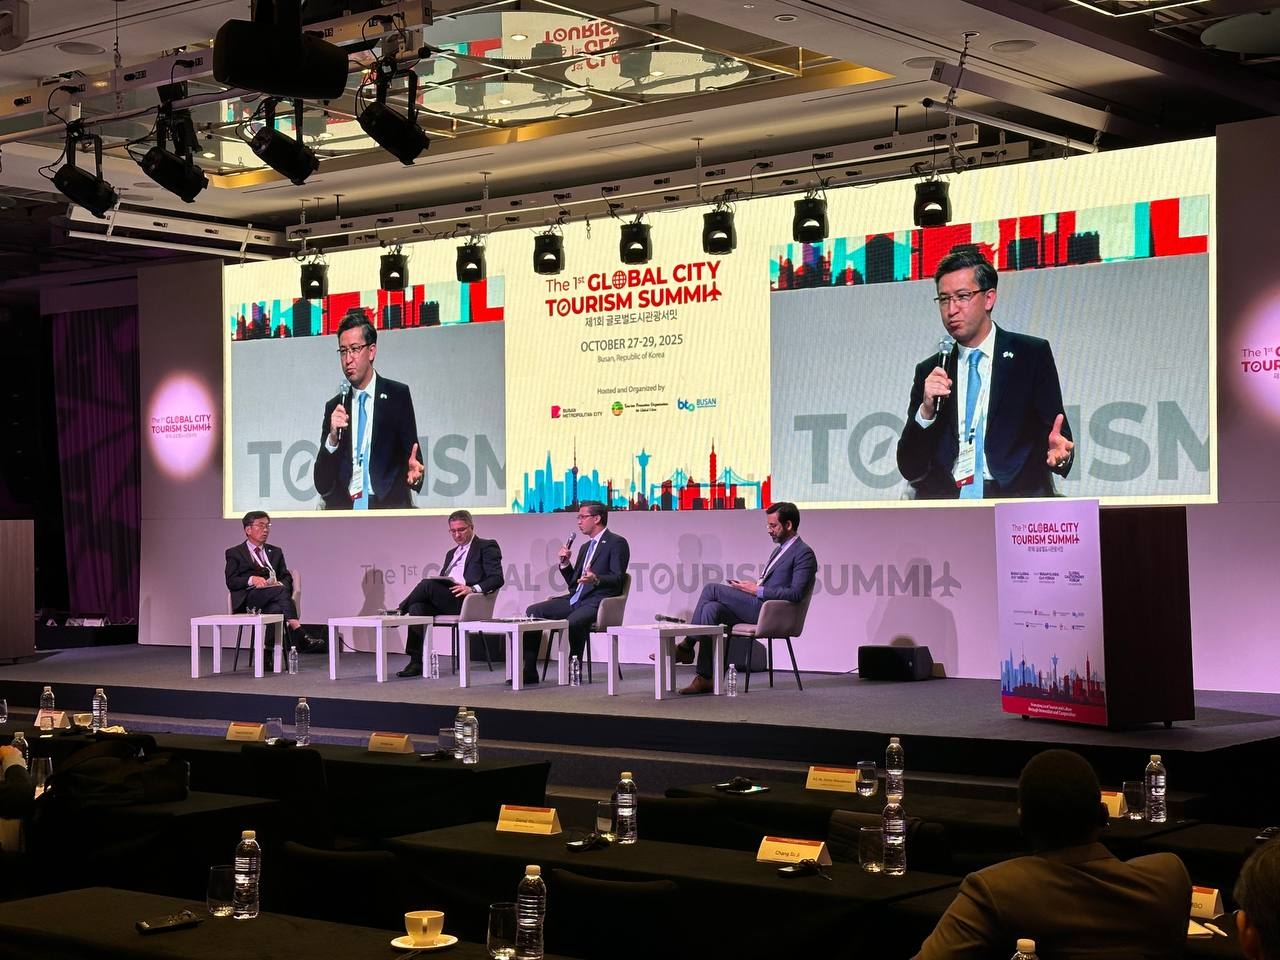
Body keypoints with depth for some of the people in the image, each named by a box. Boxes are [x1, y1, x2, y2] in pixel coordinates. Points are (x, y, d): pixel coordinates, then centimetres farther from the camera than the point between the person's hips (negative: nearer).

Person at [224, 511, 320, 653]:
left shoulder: (275, 552, 29)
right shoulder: (234, 553, 16)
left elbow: (287, 577, 19)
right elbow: (231, 581, 3)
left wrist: (281, 584, -6)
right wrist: (251, 580, -16)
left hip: (272, 598, 4)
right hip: (248, 600, -4)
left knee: (276, 609, -36)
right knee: (280, 591, -34)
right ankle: (300, 638, -45)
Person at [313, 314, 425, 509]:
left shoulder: (398, 396, 6)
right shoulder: (334, 407, 14)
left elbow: (412, 456, 2)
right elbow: (322, 485, 9)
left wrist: (414, 473, -20)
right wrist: (333, 438, -7)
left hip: (389, 509, -2)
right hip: (343, 511, 2)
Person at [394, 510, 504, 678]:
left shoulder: (487, 547, 8)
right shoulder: (451, 553, 31)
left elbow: (497, 579, -4)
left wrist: (473, 589, -21)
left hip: (466, 601, -7)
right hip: (445, 602, 7)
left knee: (427, 584, -28)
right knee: (418, 606, -25)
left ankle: (400, 611, -7)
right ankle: (416, 662, -27)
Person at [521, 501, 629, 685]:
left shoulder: (616, 543, -2)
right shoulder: (586, 547, 24)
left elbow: (617, 578, -13)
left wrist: (596, 579, -31)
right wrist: (564, 563, 9)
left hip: (597, 602, -8)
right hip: (575, 599, 8)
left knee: (573, 622, -37)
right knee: (533, 611, -9)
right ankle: (529, 672, -12)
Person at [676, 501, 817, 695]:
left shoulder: (804, 553, -4)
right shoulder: (779, 550, 27)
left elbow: (795, 594, -15)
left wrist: (757, 590, -13)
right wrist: (750, 587, 5)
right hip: (757, 607, 9)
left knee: (711, 589, -17)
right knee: (711, 609, -16)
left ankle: (687, 646, -4)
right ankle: (705, 678, -19)